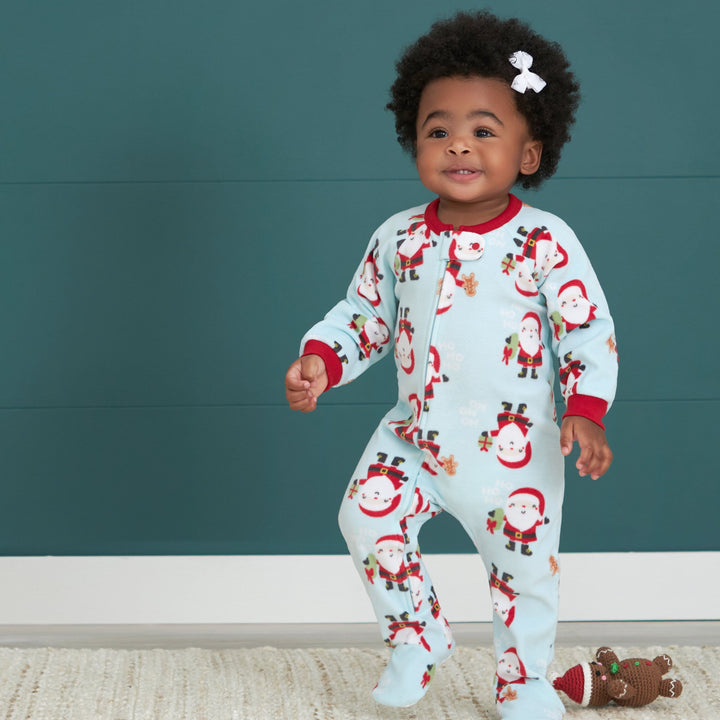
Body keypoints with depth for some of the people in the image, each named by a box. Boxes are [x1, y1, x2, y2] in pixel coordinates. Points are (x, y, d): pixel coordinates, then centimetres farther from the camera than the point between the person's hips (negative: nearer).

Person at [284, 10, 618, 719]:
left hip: (514, 448, -3)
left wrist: (586, 411, -21)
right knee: (365, 515, -11)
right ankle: (418, 638, 14)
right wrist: (320, 360, -8)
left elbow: (589, 330, -10)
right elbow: (363, 316, 9)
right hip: (413, 436, 3)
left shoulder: (545, 242, -13)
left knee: (525, 567, 8)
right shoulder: (397, 238, -1)